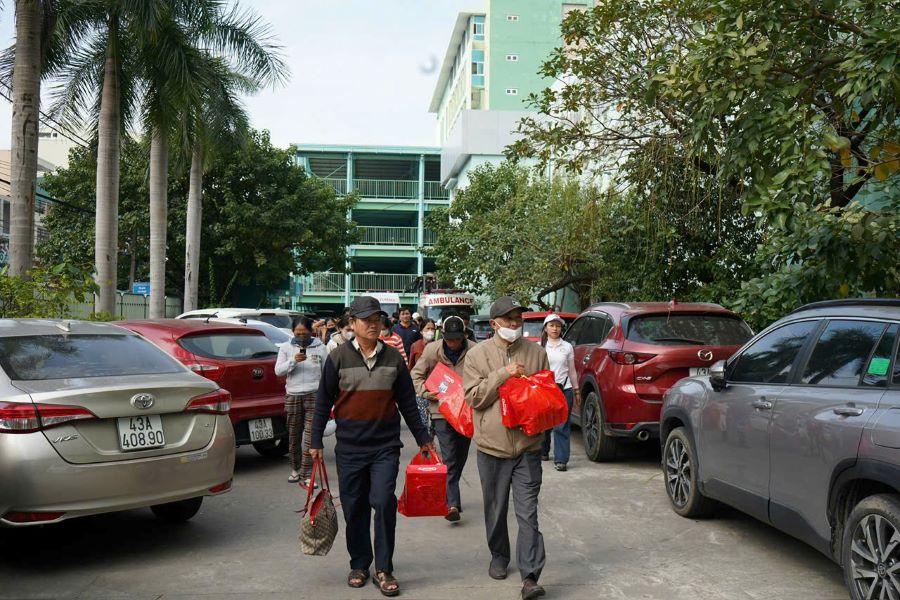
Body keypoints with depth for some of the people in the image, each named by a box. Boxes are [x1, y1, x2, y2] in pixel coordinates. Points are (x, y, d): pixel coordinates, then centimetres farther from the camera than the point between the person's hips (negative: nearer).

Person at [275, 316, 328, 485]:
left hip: (314, 395, -2)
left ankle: (307, 474, -3)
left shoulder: (320, 348, 3)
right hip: (292, 396, 2)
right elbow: (278, 370, -1)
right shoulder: (286, 348, 7)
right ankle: (295, 469, 25)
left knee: (310, 436, -7)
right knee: (294, 436, 9)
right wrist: (293, 361, -18)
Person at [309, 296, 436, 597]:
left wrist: (422, 437, 12)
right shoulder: (338, 357, -1)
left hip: (385, 446, 0)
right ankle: (359, 565, 25)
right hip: (349, 447, 0)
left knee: (383, 503, -10)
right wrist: (316, 441, 3)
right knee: (354, 509, 8)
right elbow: (323, 402, 3)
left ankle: (384, 569, 3)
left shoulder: (393, 357, 3)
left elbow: (407, 402, 9)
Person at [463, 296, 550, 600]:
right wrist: (504, 373, -16)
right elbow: (474, 396, -8)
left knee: (528, 513, -3)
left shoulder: (536, 352, 3)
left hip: (528, 445, 0)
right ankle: (499, 557, 35)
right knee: (496, 509, 14)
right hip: (492, 444, 0)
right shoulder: (478, 353, -1)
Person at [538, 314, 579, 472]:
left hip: (564, 389, 0)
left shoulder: (567, 347, 7)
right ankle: (543, 452, 31)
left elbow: (572, 370, 11)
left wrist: (576, 389, 10)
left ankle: (561, 460, -5)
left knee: (562, 426, -5)